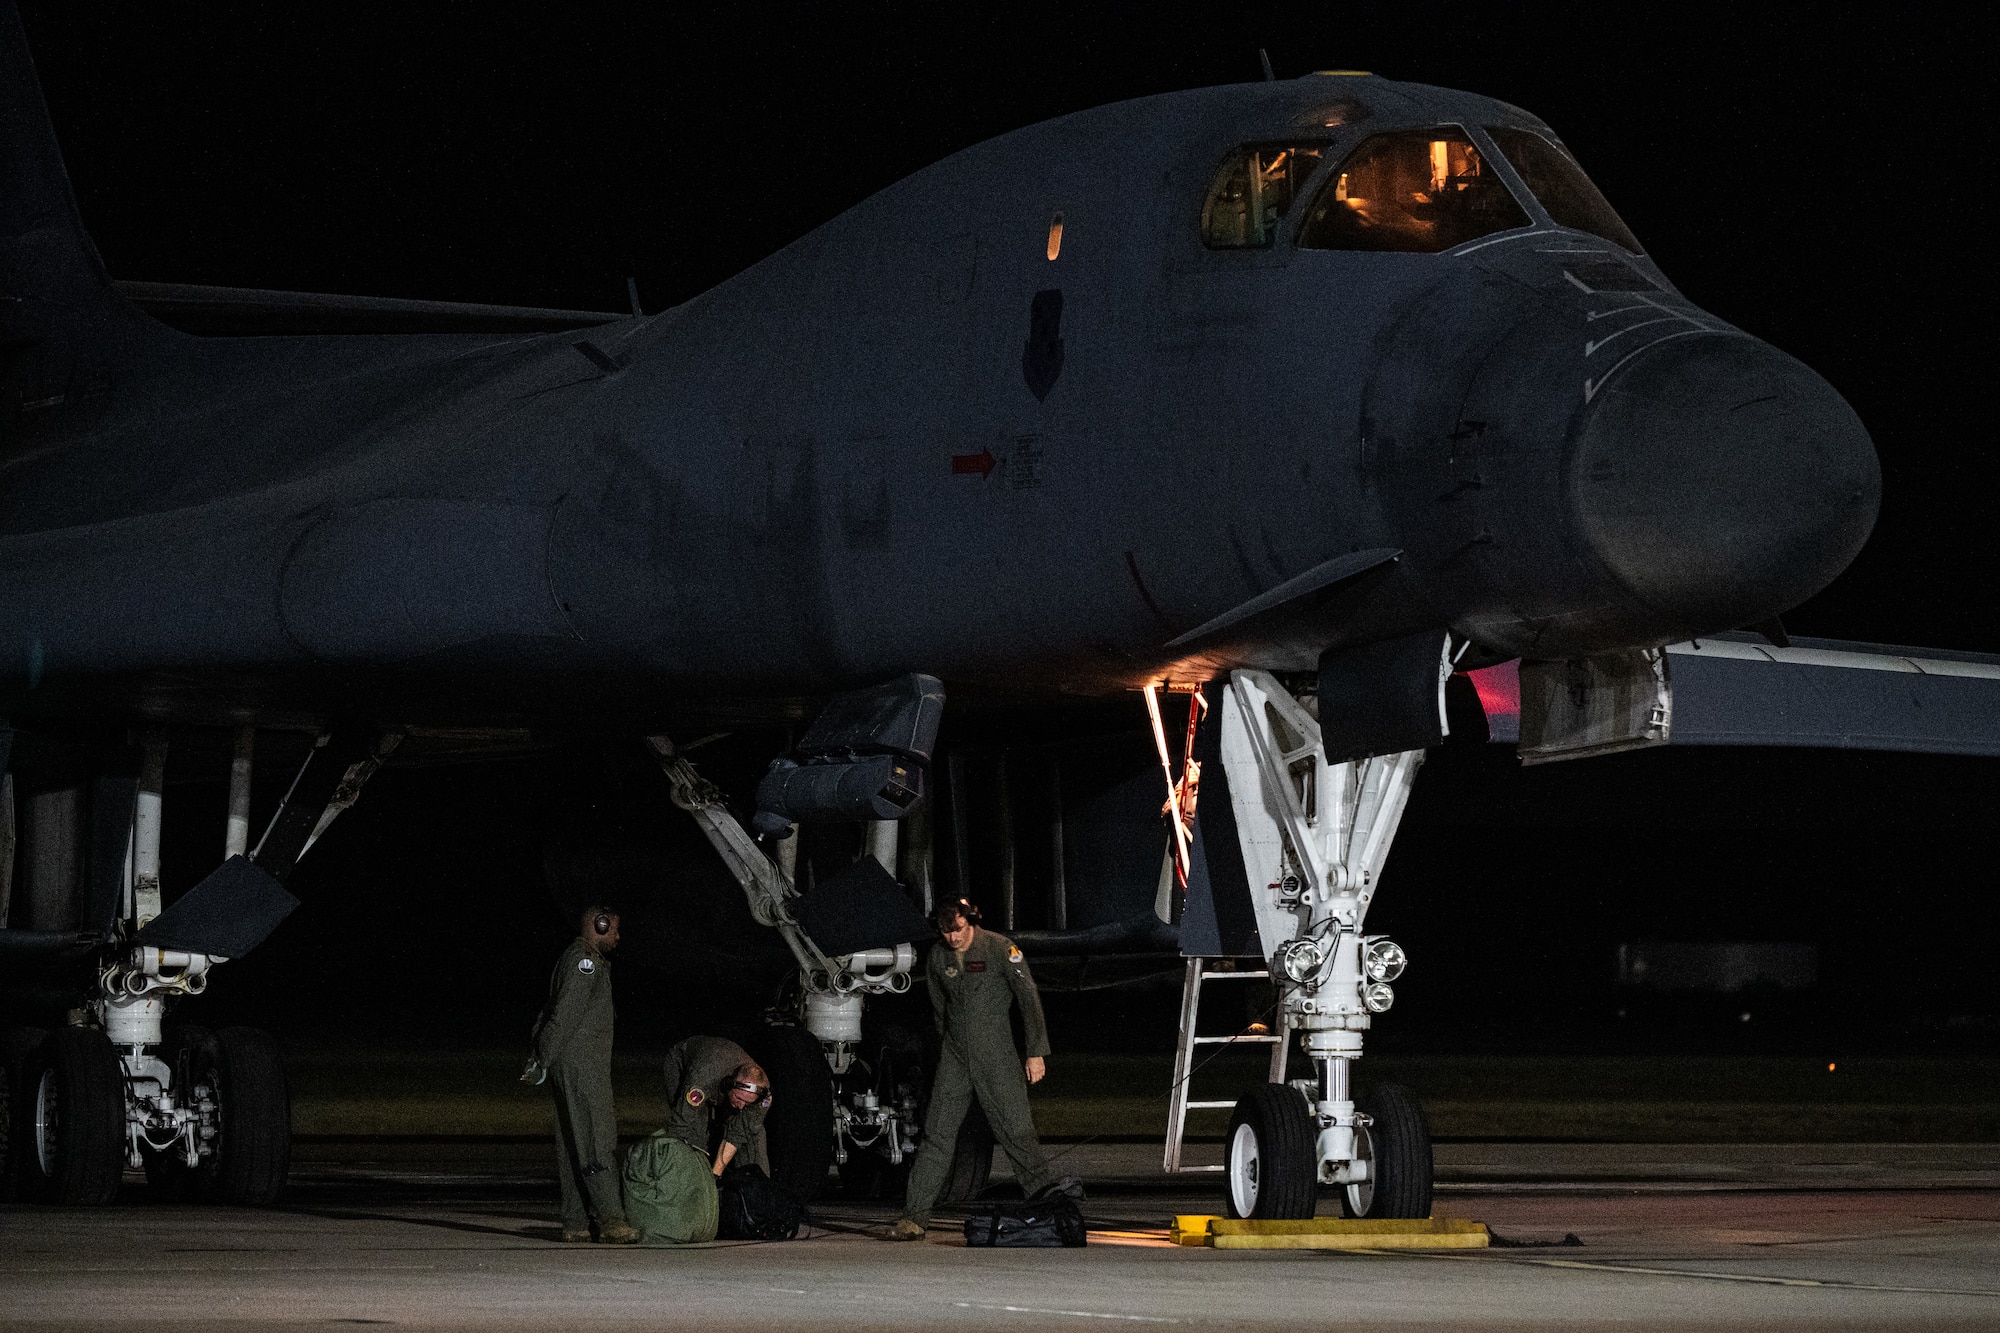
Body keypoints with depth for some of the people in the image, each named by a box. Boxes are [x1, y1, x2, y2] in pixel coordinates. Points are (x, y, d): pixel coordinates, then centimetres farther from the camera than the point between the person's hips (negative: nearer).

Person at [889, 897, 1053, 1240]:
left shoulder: (999, 948, -8)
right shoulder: (937, 956, 6)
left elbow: (1029, 998, -5)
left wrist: (1037, 1052, -6)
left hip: (997, 1056, -3)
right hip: (955, 1057, 3)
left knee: (1018, 1133, -3)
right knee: (936, 1135, -3)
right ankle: (914, 1217, -5)